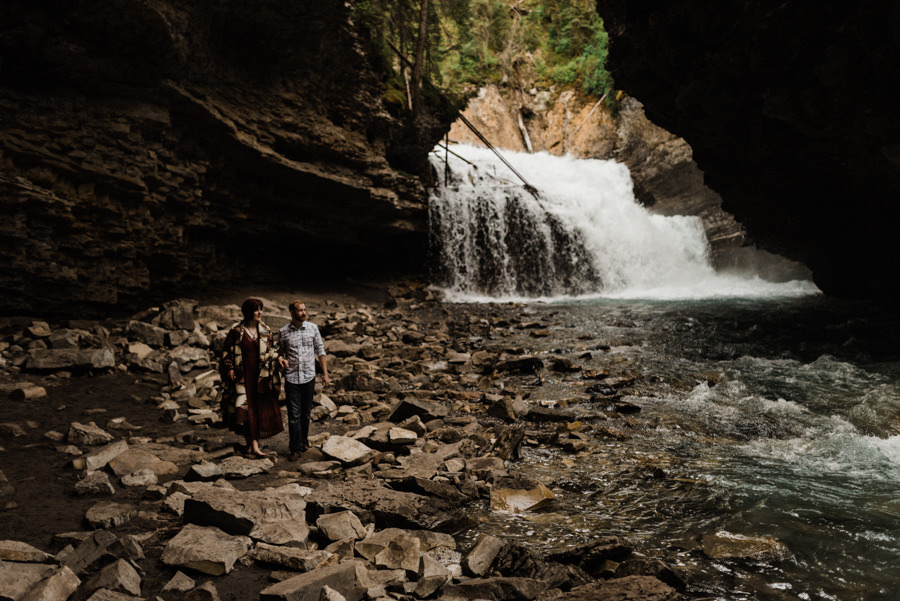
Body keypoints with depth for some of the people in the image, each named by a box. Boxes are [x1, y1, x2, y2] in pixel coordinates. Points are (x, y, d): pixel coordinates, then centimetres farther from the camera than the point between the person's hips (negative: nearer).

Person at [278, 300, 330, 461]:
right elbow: (280, 351, 11)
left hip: (309, 377, 1)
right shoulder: (284, 331, 0)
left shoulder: (312, 328, 1)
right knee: (294, 415, -2)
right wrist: (281, 359, -13)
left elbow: (320, 351, 6)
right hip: (291, 378, -1)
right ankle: (295, 449, 6)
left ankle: (304, 441, 30)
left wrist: (325, 373, 2)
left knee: (306, 413, 11)